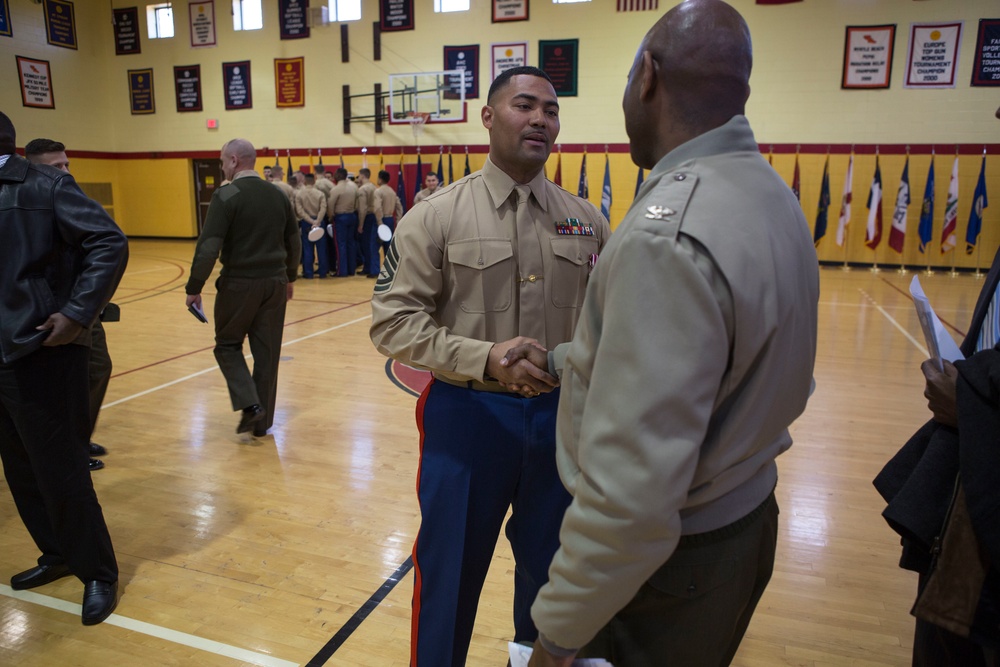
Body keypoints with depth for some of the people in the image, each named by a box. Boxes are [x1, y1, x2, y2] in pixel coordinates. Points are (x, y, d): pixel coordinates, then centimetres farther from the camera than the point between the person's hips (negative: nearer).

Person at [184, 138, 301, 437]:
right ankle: (263, 421, 18)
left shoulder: (226, 196, -10)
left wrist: (194, 288, -9)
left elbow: (208, 248, -16)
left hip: (239, 283, -5)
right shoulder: (278, 195, 7)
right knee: (267, 352, 11)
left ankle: (249, 404, -2)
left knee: (227, 346, 14)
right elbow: (294, 243, 13)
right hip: (275, 283, 5)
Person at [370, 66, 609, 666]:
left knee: (549, 565, 22)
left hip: (561, 415, 4)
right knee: (451, 573, 13)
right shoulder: (436, 217, -7)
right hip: (468, 413, -3)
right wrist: (485, 359, -22)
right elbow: (395, 321, -10)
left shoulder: (586, 220, 3)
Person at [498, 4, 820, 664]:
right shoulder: (769, 194, 1)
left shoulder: (670, 234, -31)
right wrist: (561, 359, 14)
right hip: (747, 518, 9)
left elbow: (631, 499, -32)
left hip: (671, 561, -9)